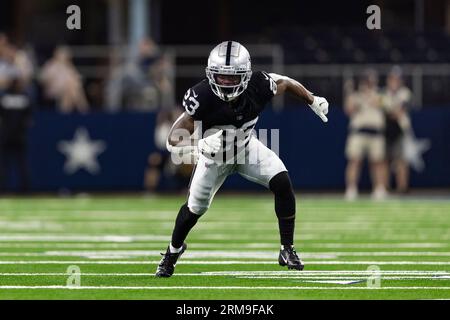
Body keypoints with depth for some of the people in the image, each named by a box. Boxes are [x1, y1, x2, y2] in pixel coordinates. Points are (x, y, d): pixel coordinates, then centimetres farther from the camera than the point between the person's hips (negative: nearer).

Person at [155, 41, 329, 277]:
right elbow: (174, 139, -37)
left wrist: (314, 101, 9)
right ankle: (173, 251, 37)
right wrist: (198, 145, -58)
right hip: (214, 153, -2)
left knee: (282, 184, -18)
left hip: (247, 147, 2)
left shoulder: (258, 87, -30)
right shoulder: (202, 97, -38)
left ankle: (287, 250, -5)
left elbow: (286, 83, -5)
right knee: (195, 207, 5)